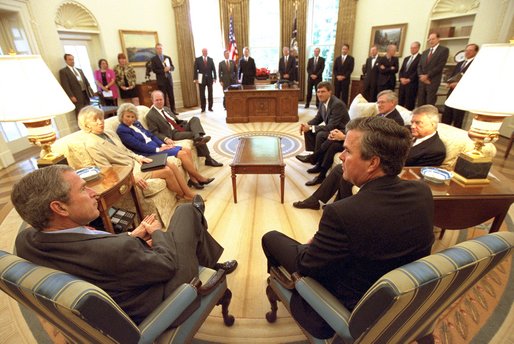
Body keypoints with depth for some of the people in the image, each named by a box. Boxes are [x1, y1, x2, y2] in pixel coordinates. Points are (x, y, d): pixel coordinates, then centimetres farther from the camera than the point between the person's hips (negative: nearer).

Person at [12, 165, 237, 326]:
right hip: (159, 302, -7)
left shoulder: (25, 240, -16)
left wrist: (132, 236, -5)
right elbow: (168, 264, -25)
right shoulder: (114, 251, -42)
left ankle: (213, 265, 43)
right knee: (187, 212, 5)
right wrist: (156, 232, -6)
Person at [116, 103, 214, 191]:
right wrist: (158, 149, -17)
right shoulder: (121, 130, -8)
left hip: (156, 146, 9)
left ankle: (193, 179, -4)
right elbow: (138, 145, -16)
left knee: (187, 150, -8)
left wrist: (162, 144, -1)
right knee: (182, 154, -20)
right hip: (148, 152, -8)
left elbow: (150, 135, 15)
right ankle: (199, 178, -7)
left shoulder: (136, 123, 16)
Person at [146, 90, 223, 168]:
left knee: (195, 119, -16)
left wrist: (187, 122, 5)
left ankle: (198, 137, -44)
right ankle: (208, 159, -24)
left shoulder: (166, 109, 19)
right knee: (194, 134, -26)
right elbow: (154, 133, -10)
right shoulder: (150, 115, -4)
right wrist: (165, 139, -28)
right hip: (173, 134, -8)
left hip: (180, 127, 8)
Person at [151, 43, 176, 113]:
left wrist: (169, 68, -11)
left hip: (169, 79, 3)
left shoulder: (168, 57, 14)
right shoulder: (153, 59, 2)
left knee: (171, 96, 4)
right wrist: (163, 70, -16)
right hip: (161, 81, -3)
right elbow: (154, 70, -6)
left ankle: (173, 110, 11)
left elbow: (173, 67, 11)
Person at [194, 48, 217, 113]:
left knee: (210, 94, 3)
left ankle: (210, 107, 11)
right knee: (202, 94, 2)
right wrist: (196, 79, -8)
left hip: (210, 79, 1)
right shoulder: (197, 59, 3)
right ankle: (203, 108, 8)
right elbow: (195, 69, 0)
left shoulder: (210, 59, 8)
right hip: (201, 79, -1)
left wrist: (214, 78, -2)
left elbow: (213, 69, 6)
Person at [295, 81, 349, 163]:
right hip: (331, 128, 9)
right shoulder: (323, 102, -2)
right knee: (308, 131, 0)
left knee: (321, 134, -30)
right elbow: (318, 118, 12)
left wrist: (311, 127, -26)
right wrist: (307, 125, -9)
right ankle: (312, 154, 7)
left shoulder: (337, 104, -27)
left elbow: (331, 127, -30)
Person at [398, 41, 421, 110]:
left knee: (409, 104, -6)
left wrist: (409, 79, -15)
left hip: (412, 84, -6)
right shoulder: (406, 58, 21)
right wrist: (401, 78, -4)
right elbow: (401, 70, 15)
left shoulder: (421, 58, -1)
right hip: (403, 83, 6)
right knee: (400, 102, 4)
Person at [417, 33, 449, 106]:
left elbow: (440, 66, -10)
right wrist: (421, 76, -5)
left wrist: (427, 76, -13)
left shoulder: (444, 50, 0)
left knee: (430, 105, -7)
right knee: (420, 104, 4)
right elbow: (419, 66, 14)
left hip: (433, 81, -6)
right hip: (422, 81, 6)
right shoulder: (425, 52, 21)